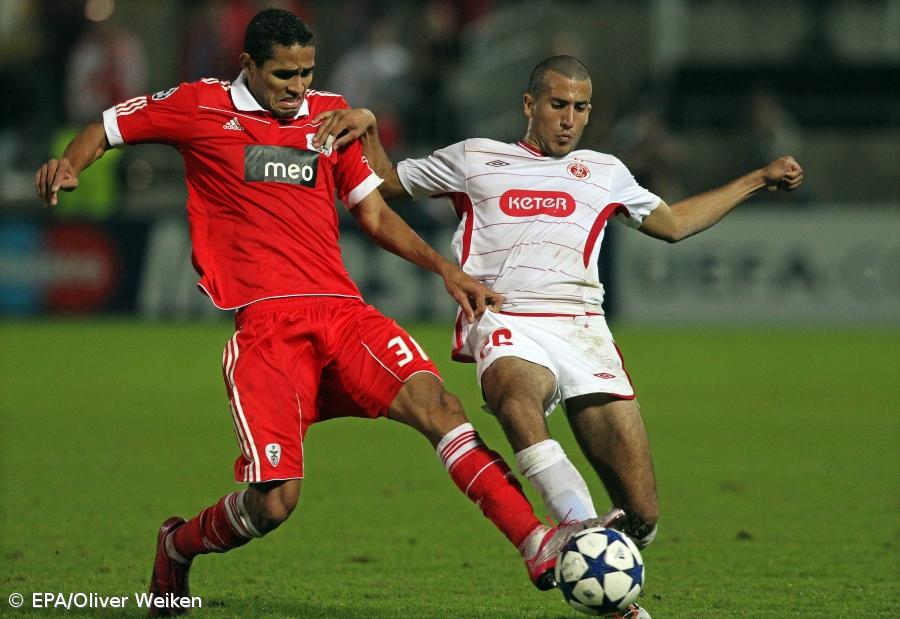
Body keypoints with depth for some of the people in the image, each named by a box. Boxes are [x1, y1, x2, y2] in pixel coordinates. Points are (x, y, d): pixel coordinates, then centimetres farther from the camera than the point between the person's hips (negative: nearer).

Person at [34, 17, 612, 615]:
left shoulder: (331, 114, 18)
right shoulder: (201, 107, 7)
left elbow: (375, 214, 25)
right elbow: (104, 130, 17)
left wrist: (443, 267, 12)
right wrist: (68, 166, -5)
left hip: (343, 311, 4)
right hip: (265, 320, -4)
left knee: (436, 403, -22)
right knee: (274, 501, -12)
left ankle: (538, 546, -30)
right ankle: (178, 547, 20)